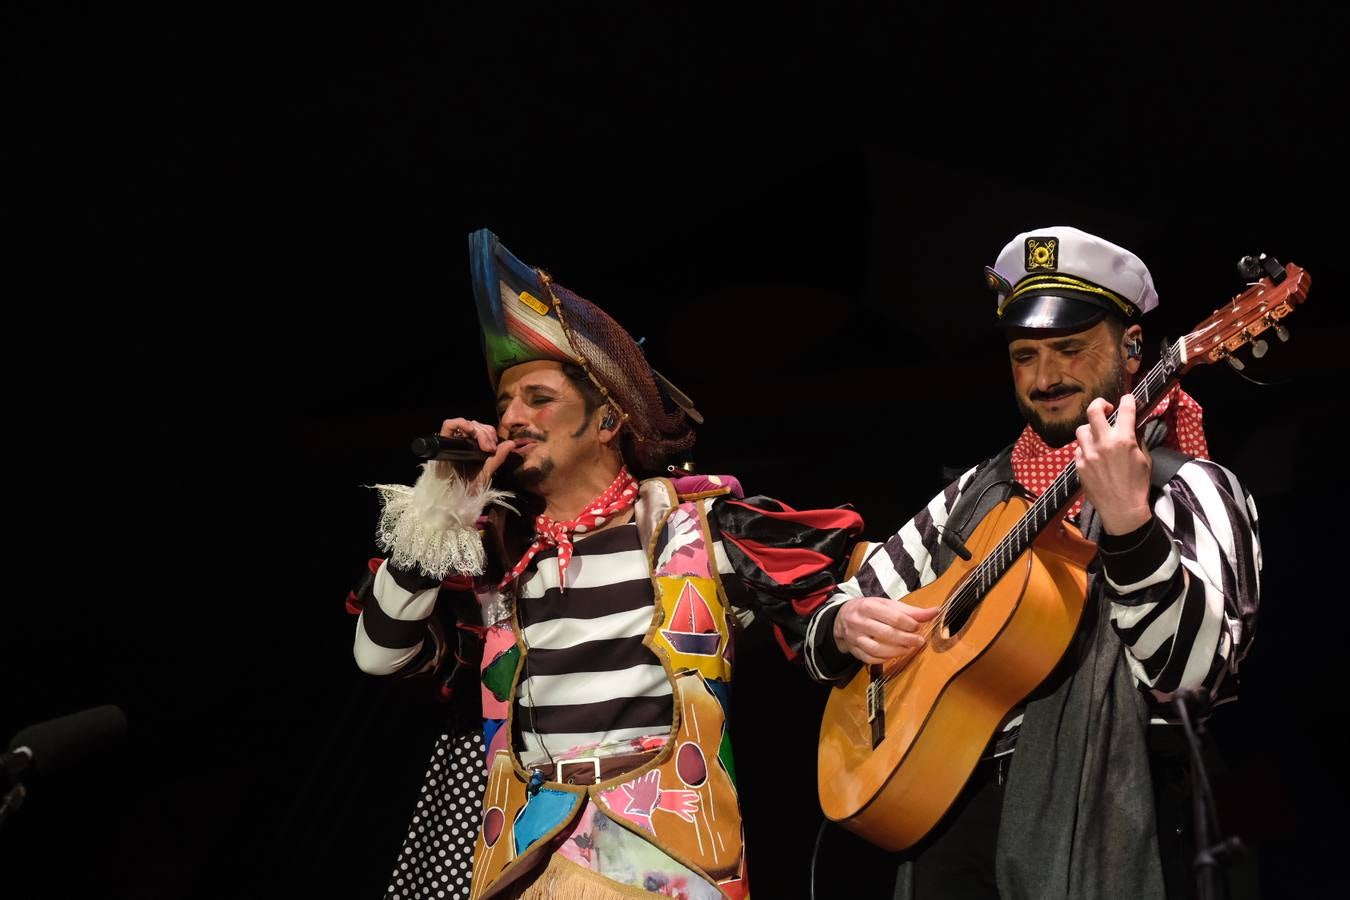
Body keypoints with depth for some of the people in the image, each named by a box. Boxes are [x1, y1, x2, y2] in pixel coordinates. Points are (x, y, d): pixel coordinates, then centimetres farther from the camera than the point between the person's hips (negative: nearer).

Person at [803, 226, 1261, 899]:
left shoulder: (1189, 489, 0)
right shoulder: (977, 494, 16)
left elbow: (1191, 673, -17)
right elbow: (823, 632, 21)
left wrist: (1129, 523, -29)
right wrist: (846, 626, -1)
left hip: (1096, 820, -4)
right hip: (948, 813, 5)